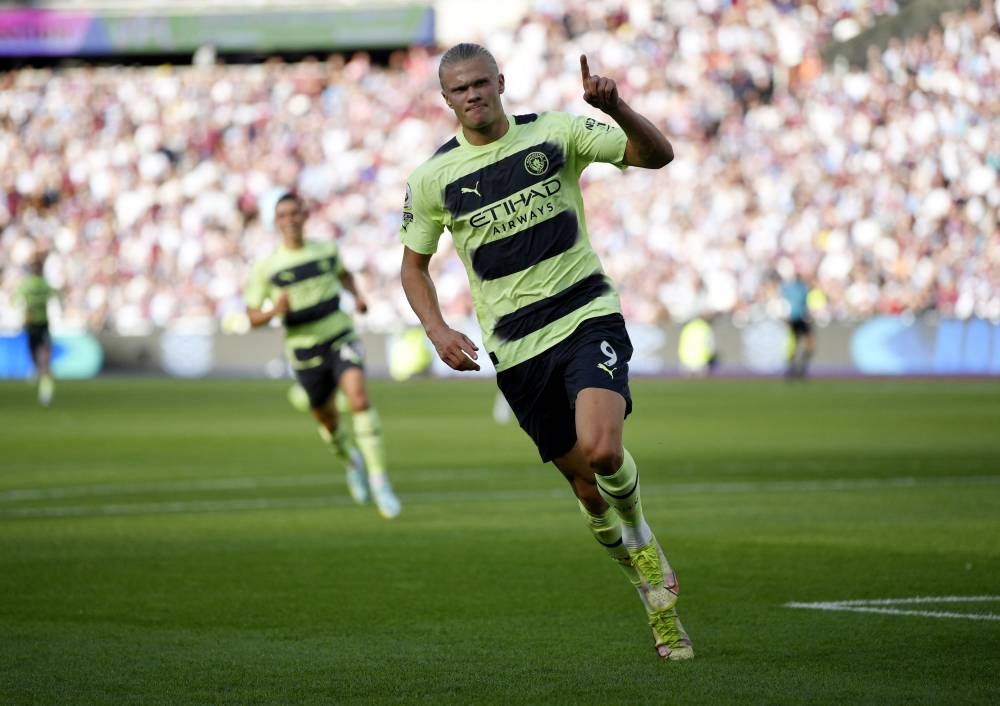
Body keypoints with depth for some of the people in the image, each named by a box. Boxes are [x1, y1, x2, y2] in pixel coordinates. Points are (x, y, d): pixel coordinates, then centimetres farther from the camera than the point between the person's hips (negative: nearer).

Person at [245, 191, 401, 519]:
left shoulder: (327, 250, 2)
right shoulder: (266, 268, -6)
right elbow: (253, 317, -2)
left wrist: (357, 295, 5)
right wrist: (274, 311, -24)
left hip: (340, 338, 0)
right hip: (304, 349, 0)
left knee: (359, 399, -24)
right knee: (328, 419, 10)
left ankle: (379, 480, -23)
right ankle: (351, 461, 46)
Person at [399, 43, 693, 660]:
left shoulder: (557, 133, -1)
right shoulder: (432, 178, 2)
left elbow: (657, 154, -5)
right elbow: (413, 266, 14)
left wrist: (615, 107, -24)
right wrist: (438, 331, -3)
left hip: (588, 316, -2)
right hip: (516, 349, 2)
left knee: (601, 451, -26)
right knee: (588, 488, 2)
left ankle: (636, 530, 8)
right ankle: (657, 592, 25)